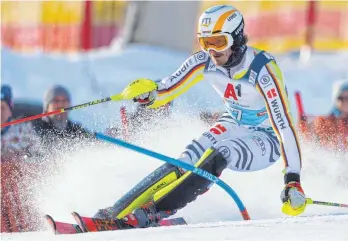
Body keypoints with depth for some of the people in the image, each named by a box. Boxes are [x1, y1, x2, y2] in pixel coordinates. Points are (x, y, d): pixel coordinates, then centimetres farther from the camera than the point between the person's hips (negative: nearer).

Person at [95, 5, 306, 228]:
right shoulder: (204, 61, -14)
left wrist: (293, 181, -38)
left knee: (216, 156, -32)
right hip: (234, 126, 5)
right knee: (190, 158, -23)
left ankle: (151, 214, -34)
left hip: (266, 141, -5)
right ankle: (116, 211, -29)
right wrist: (147, 95, -33)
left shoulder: (262, 69, -30)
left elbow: (284, 125, -32)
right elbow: (164, 93, -8)